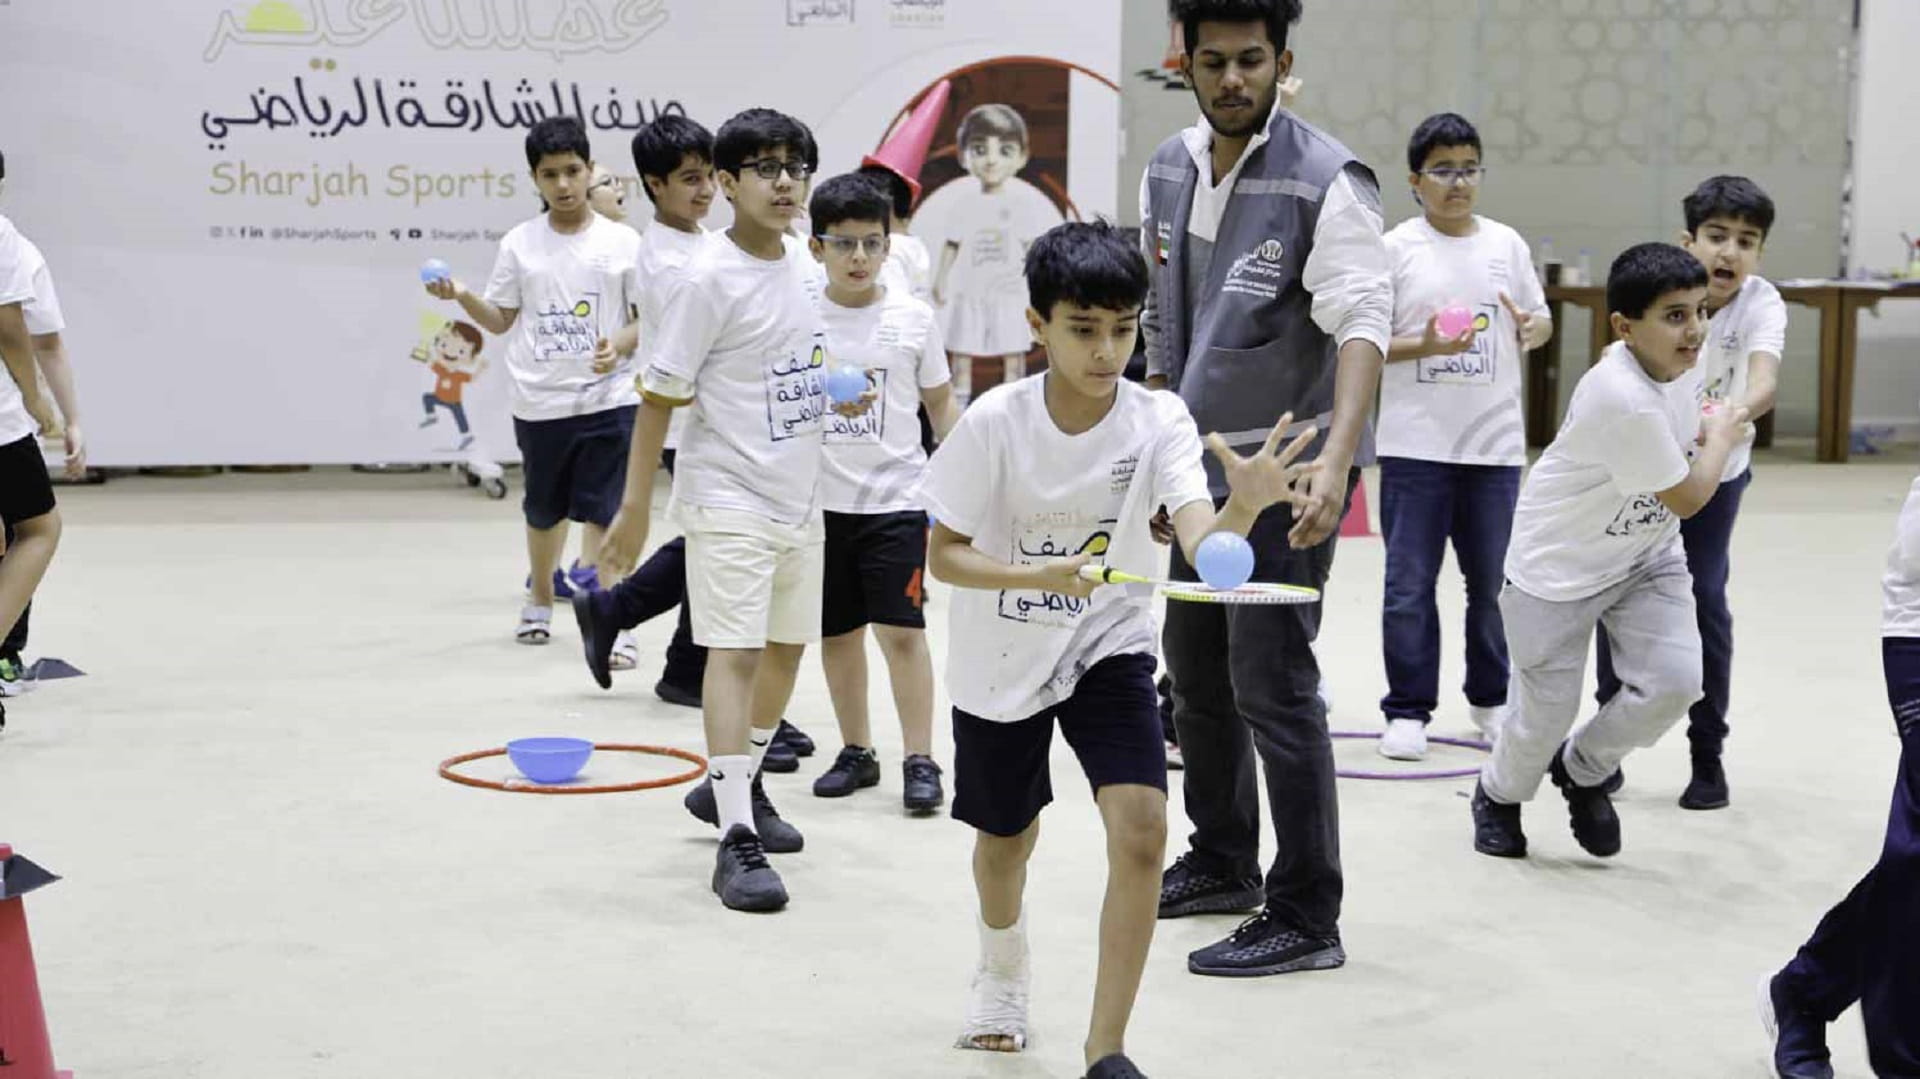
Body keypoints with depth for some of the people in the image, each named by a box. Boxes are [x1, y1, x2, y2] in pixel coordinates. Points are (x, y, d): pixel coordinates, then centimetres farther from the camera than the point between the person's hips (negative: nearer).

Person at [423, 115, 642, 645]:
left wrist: (619, 345, -19)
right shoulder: (519, 243, 4)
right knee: (544, 511, 17)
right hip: (538, 402, 2)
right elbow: (500, 320, 10)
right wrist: (461, 297, -8)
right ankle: (539, 602, 38)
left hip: (608, 400, -2)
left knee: (604, 513, -8)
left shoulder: (622, 241, -1)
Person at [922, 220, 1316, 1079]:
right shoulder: (995, 422, -20)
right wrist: (1042, 577, -31)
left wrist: (1244, 505, -53)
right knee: (1006, 837, 18)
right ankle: (1003, 974, 52)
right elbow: (943, 556, -15)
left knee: (1141, 828, -20)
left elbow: (1200, 542, -31)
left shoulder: (1158, 422, -18)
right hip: (1000, 661, 0)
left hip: (1109, 649, 0)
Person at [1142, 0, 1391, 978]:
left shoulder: (1325, 180, -15)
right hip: (1199, 466, 8)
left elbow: (1363, 325, -25)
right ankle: (1222, 864, 35)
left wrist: (1335, 463, -38)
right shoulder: (1167, 173, 7)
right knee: (1195, 672, 17)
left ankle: (1306, 919, 1)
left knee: (1271, 684, -9)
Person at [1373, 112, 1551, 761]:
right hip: (1415, 444, -3)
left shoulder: (1506, 243, 8)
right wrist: (1425, 345, -18)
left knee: (1494, 581, 11)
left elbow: (1541, 321, 17)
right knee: (1410, 583, 0)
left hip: (1494, 442, 3)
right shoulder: (1394, 249, -2)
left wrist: (1532, 329, -6)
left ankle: (1491, 700, 26)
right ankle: (1409, 709, 9)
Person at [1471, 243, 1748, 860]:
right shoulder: (1625, 400, -35)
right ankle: (1499, 794, 37)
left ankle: (1584, 771, 20)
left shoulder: (1666, 358, -8)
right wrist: (1721, 435, -6)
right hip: (1560, 567, -7)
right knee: (1548, 712, 2)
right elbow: (1687, 498, -21)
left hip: (1647, 555, 7)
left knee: (1674, 681, -10)